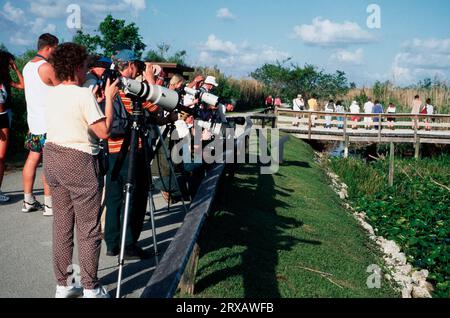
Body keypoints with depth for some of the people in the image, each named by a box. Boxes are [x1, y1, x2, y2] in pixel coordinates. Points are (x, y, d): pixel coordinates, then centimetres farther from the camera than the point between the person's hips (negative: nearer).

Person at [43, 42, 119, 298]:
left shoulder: (51, 95, 9)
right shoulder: (84, 95, -15)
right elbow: (104, 132, -14)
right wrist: (109, 98, -5)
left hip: (53, 157, 8)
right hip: (80, 162, -8)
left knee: (61, 226, 13)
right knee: (89, 229, 1)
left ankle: (63, 285, 22)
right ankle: (91, 289, 8)